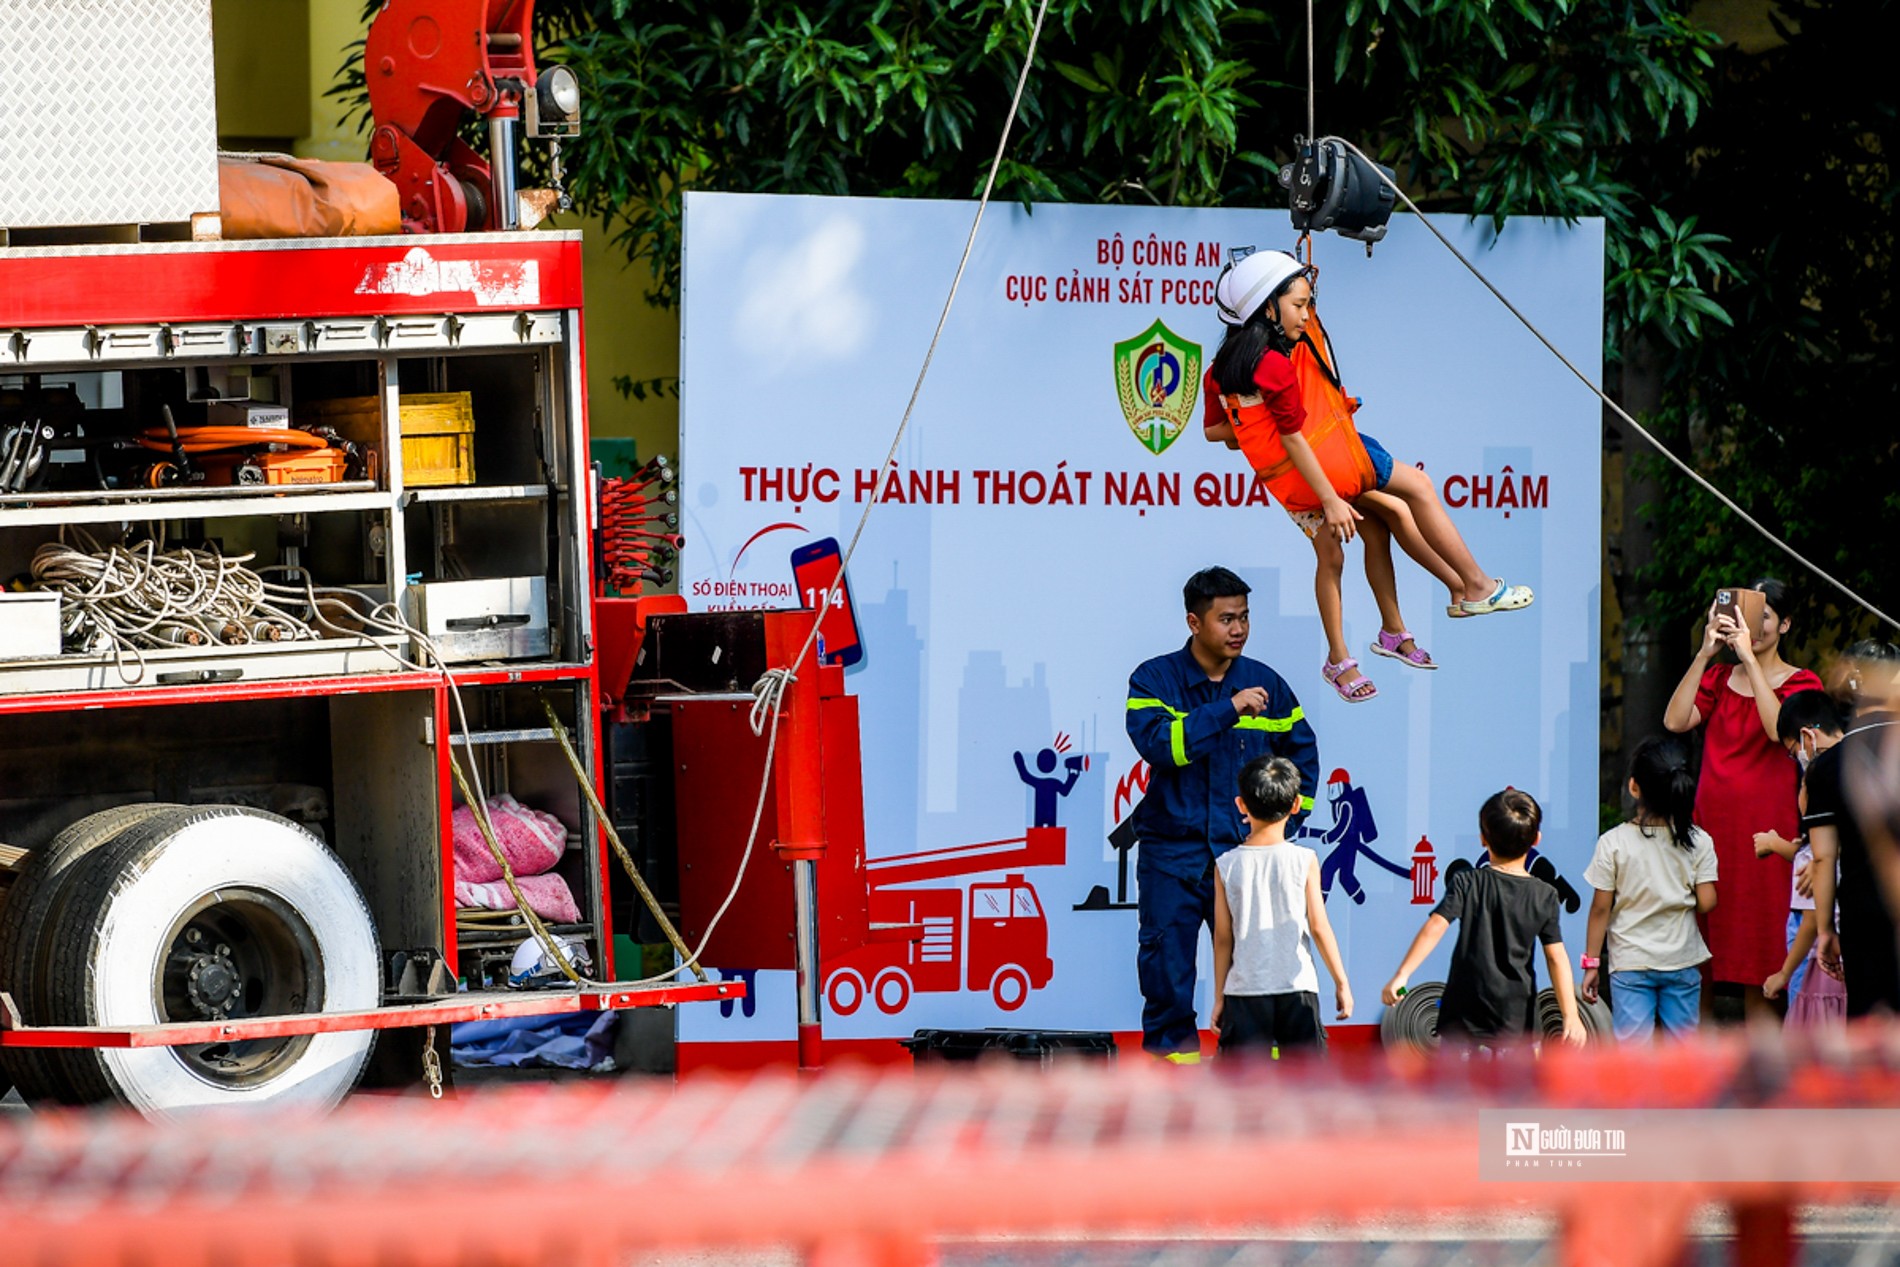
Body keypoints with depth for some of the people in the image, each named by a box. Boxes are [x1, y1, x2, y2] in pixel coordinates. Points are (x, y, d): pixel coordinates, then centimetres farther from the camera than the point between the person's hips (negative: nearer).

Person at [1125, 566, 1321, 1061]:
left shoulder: (1266, 684, 7)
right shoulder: (1154, 680, -1)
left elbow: (1301, 752, 20)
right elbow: (1157, 742, -19)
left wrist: (1286, 816, 10)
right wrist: (1229, 710, -21)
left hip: (1244, 849, 1)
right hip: (1173, 852, -1)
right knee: (1167, 964, 0)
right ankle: (1171, 1046, 11)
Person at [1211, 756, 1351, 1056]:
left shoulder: (1226, 865, -1)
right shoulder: (1304, 860, -4)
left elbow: (1223, 937, 2)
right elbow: (1319, 927, -3)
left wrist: (1219, 997, 8)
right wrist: (1341, 983, 6)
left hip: (1244, 990, 0)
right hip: (1297, 988, 0)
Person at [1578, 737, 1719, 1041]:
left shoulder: (1613, 843, -10)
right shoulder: (1698, 842, -6)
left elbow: (1601, 908, -6)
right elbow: (1706, 903, -7)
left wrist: (1591, 962, 2)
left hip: (1630, 962, -2)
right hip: (1683, 960, 2)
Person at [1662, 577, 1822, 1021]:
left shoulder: (1800, 683, 4)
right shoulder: (1718, 677, 14)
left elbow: (1778, 729, -17)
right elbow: (1674, 721, -3)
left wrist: (1749, 656, -17)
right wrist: (1706, 653, -7)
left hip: (1764, 829, -3)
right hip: (1710, 822, 4)